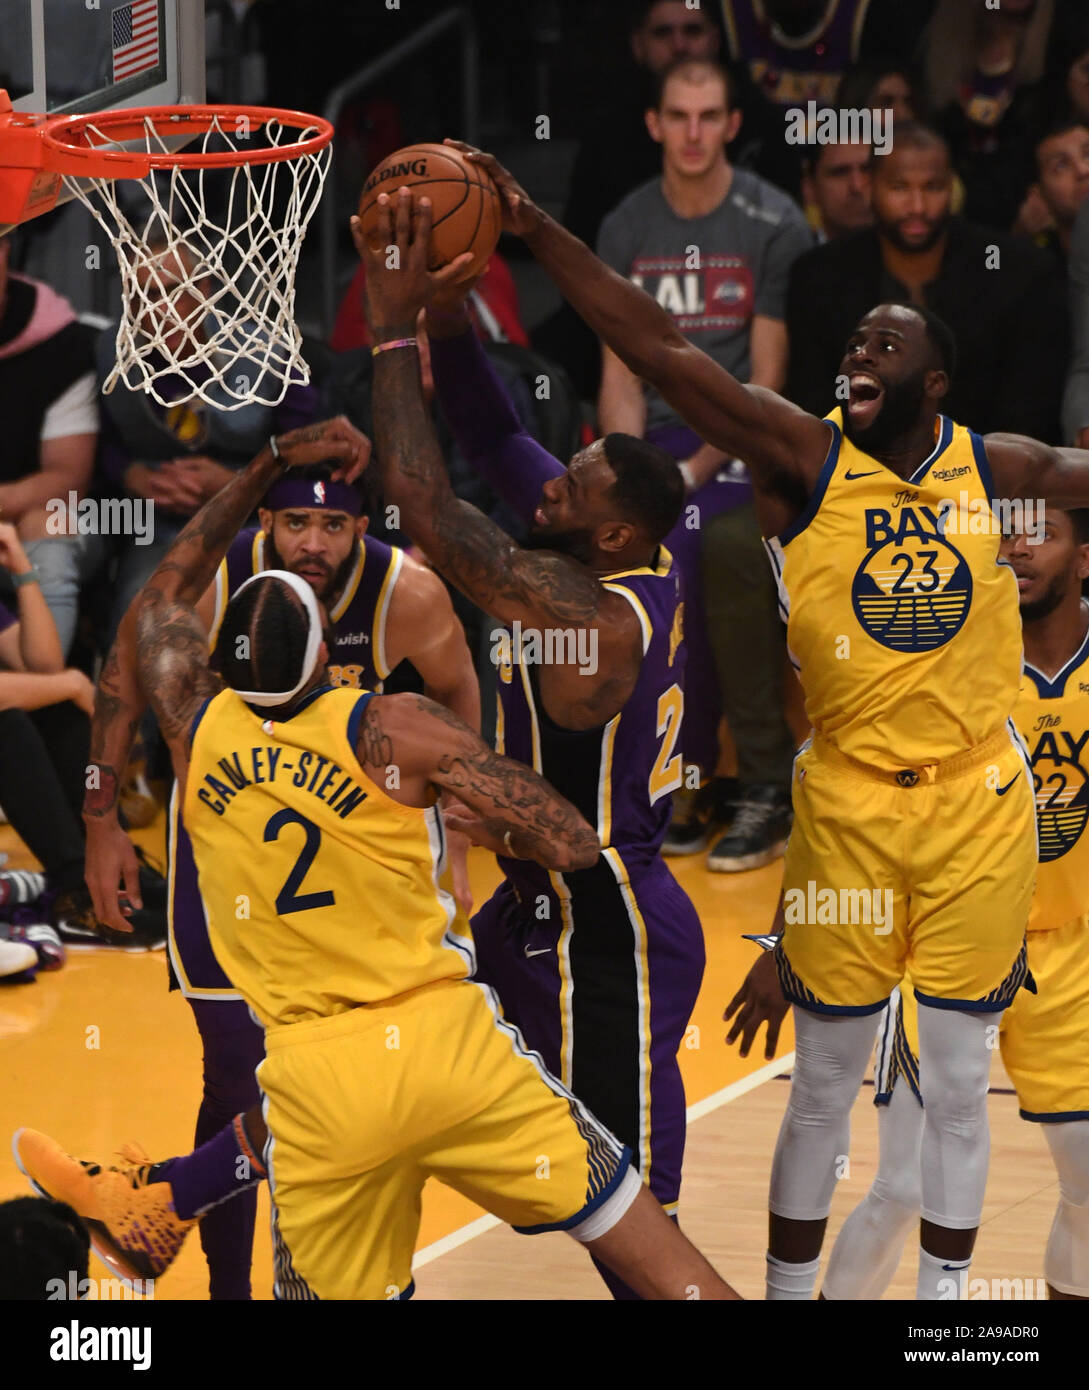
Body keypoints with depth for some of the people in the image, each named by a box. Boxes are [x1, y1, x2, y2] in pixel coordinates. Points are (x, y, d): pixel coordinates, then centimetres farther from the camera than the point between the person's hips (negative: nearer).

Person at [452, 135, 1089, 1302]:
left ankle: (942, 1298, 20)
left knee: (959, 1079, 9)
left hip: (980, 811, 2)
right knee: (824, 1080, 7)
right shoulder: (803, 460, -7)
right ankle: (788, 1292, 19)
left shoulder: (995, 468, 0)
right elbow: (659, 350, -15)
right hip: (847, 809, -1)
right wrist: (536, 233, -24)